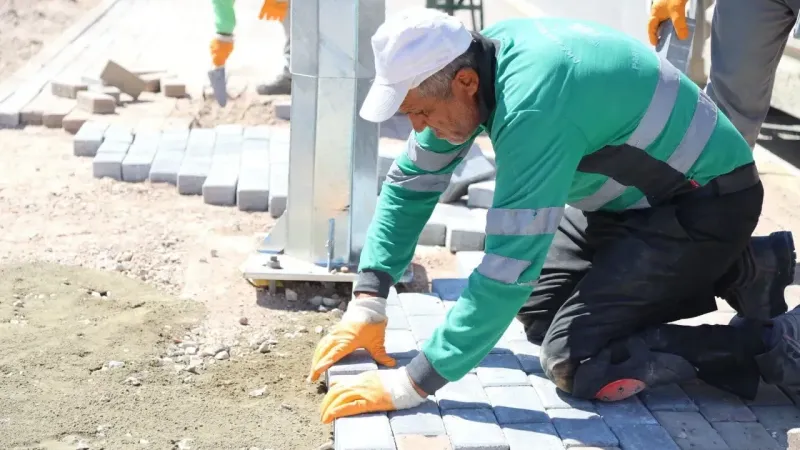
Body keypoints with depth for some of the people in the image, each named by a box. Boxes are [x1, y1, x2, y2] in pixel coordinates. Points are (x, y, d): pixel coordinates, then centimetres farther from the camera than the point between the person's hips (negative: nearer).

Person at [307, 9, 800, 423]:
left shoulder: (534, 106, -35)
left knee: (575, 364, -17)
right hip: (634, 195, 9)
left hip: (704, 200, -9)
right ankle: (738, 269, 19)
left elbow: (510, 268, -35)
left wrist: (411, 384, -30)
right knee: (538, 314, 14)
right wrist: (368, 301, -3)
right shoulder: (471, 62, -8)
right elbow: (412, 182, 3)